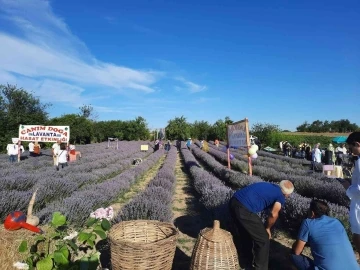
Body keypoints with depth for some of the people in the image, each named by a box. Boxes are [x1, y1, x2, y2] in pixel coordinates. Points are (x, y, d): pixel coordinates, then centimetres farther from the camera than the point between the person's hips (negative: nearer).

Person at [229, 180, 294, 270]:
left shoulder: (269, 185, 26)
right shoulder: (281, 196, 6)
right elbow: (273, 214, -7)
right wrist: (267, 228, 12)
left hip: (234, 201, 9)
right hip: (244, 209, -8)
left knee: (245, 233, 31)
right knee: (263, 240, 11)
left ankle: (248, 259, 50)